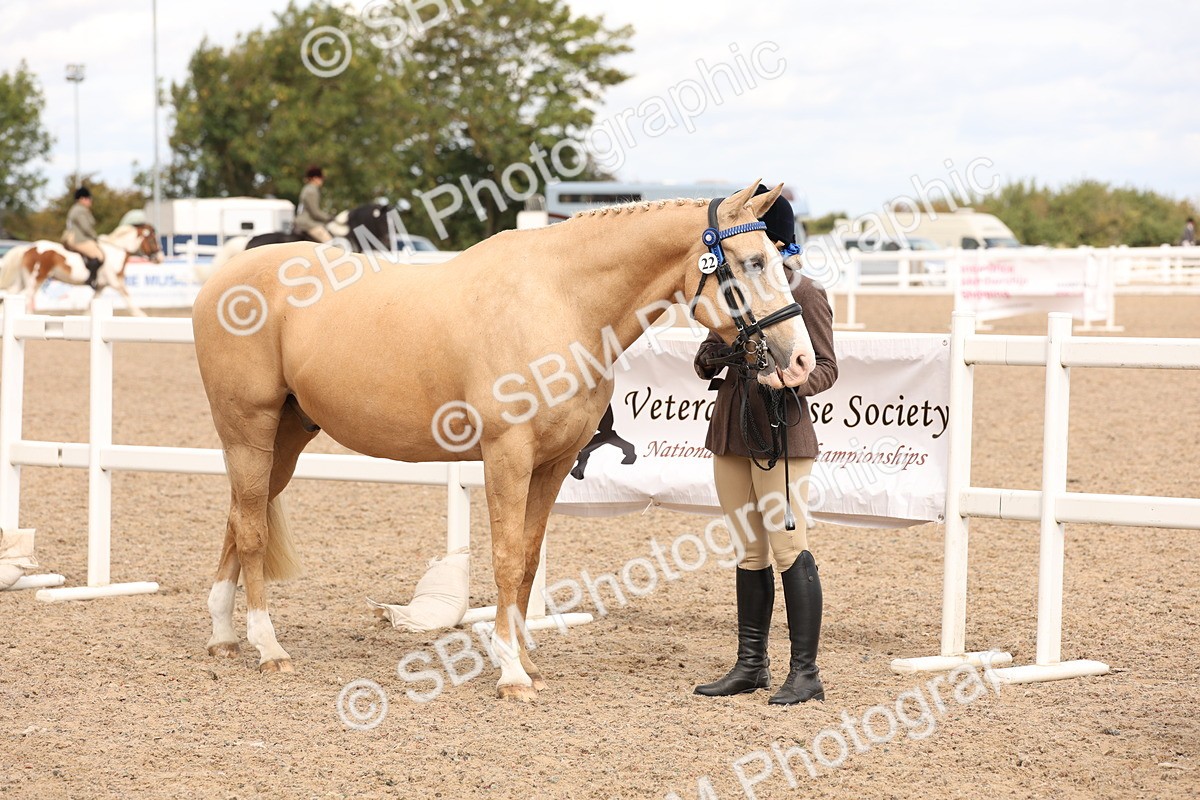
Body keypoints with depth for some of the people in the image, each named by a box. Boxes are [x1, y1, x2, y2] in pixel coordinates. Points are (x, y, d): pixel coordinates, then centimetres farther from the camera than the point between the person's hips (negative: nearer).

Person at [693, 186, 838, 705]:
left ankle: (806, 672, -3)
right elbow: (708, 360, 16)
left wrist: (790, 385, -28)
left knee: (787, 548, -7)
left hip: (779, 436, -7)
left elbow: (826, 366, -9)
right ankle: (751, 665, 19)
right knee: (749, 551, 12)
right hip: (730, 430, 7)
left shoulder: (804, 294, -8)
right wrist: (710, 357, -8)